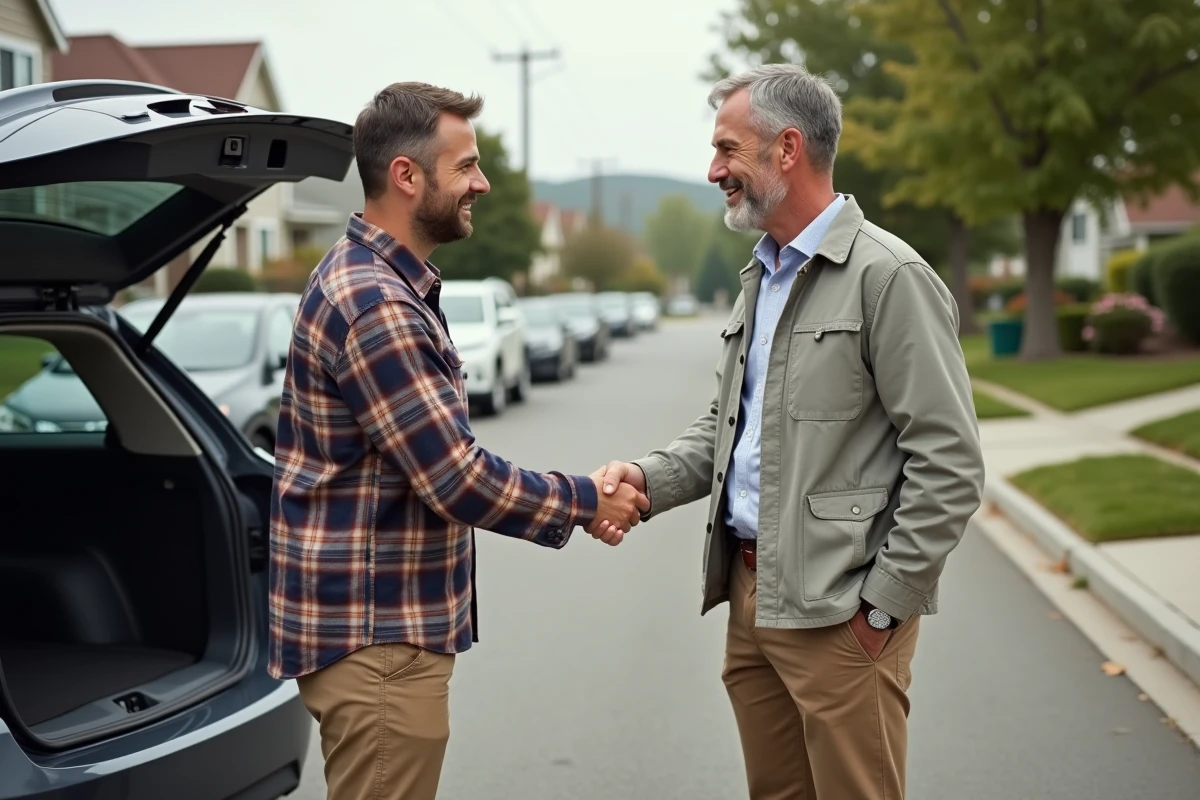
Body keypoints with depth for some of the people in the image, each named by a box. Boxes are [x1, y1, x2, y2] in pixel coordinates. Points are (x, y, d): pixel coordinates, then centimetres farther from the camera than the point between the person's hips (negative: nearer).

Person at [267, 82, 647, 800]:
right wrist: (584, 502, -7)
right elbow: (458, 481, -22)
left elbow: (440, 461, 14)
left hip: (388, 622, 10)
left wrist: (574, 501, 5)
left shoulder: (379, 281, 12)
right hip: (376, 635, -10)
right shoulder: (374, 304, -21)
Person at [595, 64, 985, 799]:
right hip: (751, 595, 8)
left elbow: (950, 464, -15)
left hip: (839, 616, -8)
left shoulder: (888, 276, -13)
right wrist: (651, 478, 2)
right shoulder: (760, 277, 15)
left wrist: (884, 603, -14)